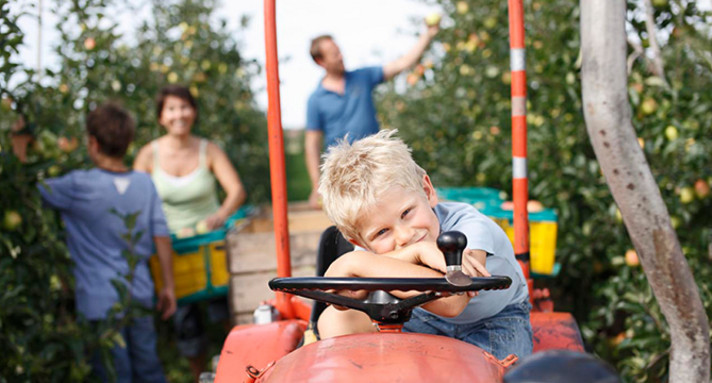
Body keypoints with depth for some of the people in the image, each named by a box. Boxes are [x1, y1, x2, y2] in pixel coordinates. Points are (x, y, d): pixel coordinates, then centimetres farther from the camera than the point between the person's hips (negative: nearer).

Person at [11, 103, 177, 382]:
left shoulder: (79, 186, -15)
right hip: (140, 296, 5)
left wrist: (19, 149, 11)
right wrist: (168, 287, 9)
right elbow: (161, 238, 1)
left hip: (100, 301, -5)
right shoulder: (145, 183, -2)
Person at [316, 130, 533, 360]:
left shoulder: (469, 226, -36)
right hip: (427, 320, 3)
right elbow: (341, 297, -42)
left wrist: (358, 263, -51)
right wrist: (415, 252, -50)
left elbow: (450, 302, -55)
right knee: (334, 321, -18)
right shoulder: (374, 243, -22)